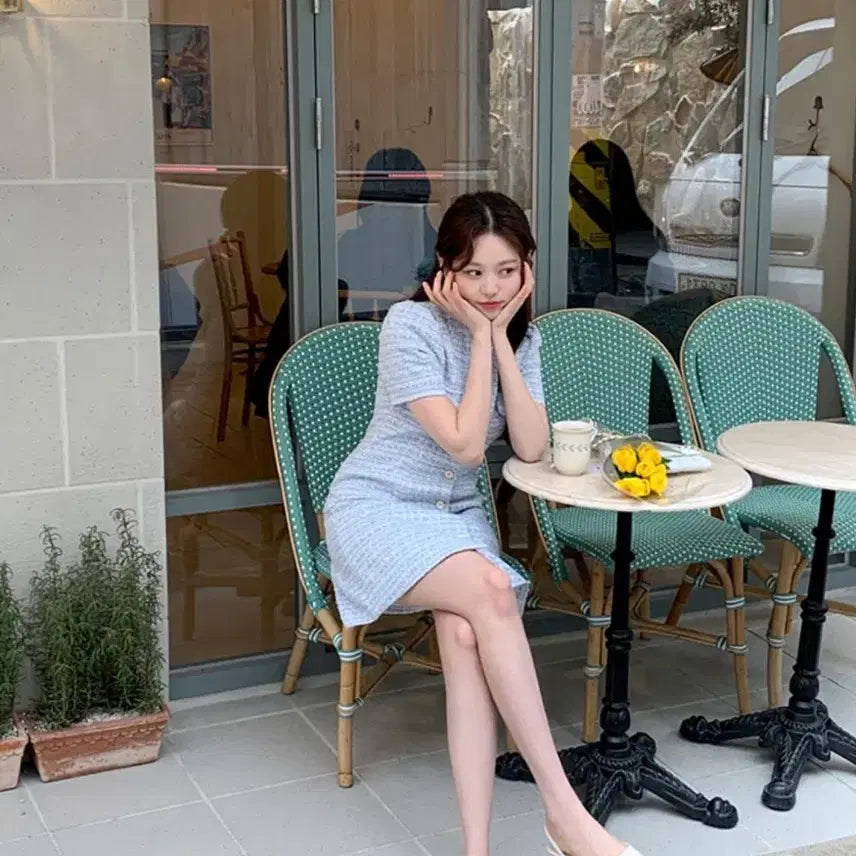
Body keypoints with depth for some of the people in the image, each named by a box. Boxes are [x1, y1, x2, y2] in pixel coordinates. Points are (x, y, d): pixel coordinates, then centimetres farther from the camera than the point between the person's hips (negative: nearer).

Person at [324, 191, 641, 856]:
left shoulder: (521, 336, 4)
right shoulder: (410, 325, -14)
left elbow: (532, 448, -10)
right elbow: (465, 445, -19)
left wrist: (499, 334, -13)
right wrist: (480, 335, -16)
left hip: (457, 512, 4)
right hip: (377, 507, -4)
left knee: (466, 631, -30)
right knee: (491, 590, -33)